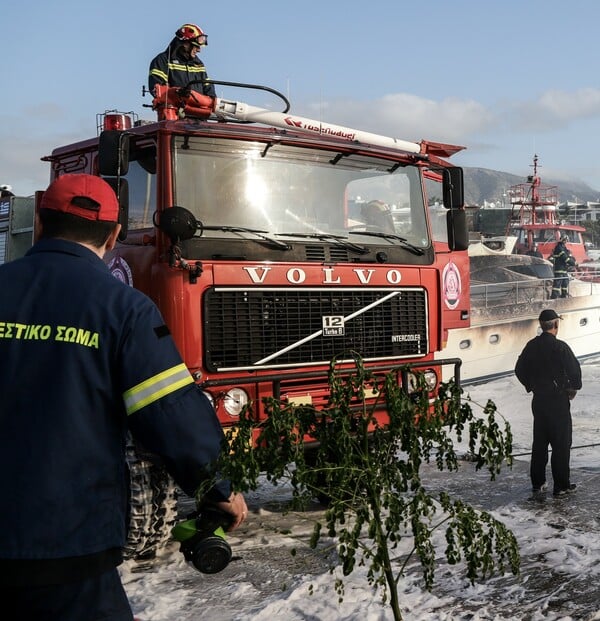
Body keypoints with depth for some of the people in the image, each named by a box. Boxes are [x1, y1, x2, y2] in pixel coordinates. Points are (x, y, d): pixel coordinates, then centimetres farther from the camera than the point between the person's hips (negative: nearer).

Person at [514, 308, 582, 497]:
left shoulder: (532, 346, 2)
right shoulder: (560, 346, -17)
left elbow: (519, 370, 10)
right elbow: (574, 369, -20)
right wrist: (574, 388, -2)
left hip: (538, 400, 6)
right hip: (558, 400, -6)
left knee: (539, 441, 15)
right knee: (561, 443, 3)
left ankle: (537, 482, 21)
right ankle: (561, 485, 6)